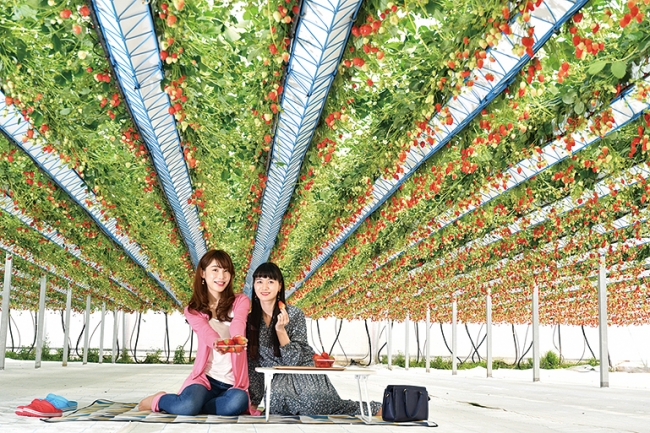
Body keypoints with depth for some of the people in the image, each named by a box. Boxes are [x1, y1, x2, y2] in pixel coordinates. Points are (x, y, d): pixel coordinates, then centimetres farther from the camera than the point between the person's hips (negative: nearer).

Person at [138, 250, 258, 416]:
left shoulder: (240, 301, 4)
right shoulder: (193, 310, 4)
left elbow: (238, 324, -18)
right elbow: (206, 331, -17)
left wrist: (237, 339, -43)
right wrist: (217, 343, -42)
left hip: (233, 382, 1)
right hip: (205, 377, -1)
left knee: (238, 401, -34)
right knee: (187, 406, -32)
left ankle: (192, 405, -5)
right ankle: (158, 400, 4)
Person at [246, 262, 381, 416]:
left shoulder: (294, 314, -8)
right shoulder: (251, 320, 2)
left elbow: (293, 360, -13)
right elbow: (253, 365, 8)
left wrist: (280, 329, -24)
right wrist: (253, 403, 4)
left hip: (307, 379, -3)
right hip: (280, 381, 3)